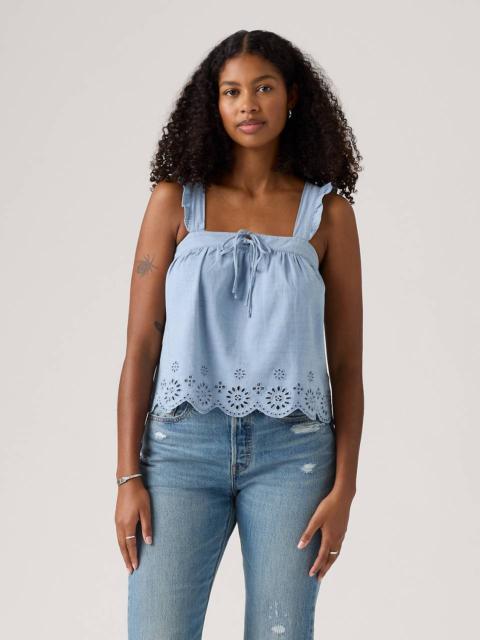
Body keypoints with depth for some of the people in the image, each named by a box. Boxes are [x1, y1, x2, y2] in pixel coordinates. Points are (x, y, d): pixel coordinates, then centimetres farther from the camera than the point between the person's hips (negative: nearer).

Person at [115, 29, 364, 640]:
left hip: (292, 451, 1)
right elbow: (140, 346, 3)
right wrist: (128, 477, -4)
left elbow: (346, 362, 5)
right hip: (184, 445, 0)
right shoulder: (175, 199, 5)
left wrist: (344, 487, -3)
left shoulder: (328, 211, 6)